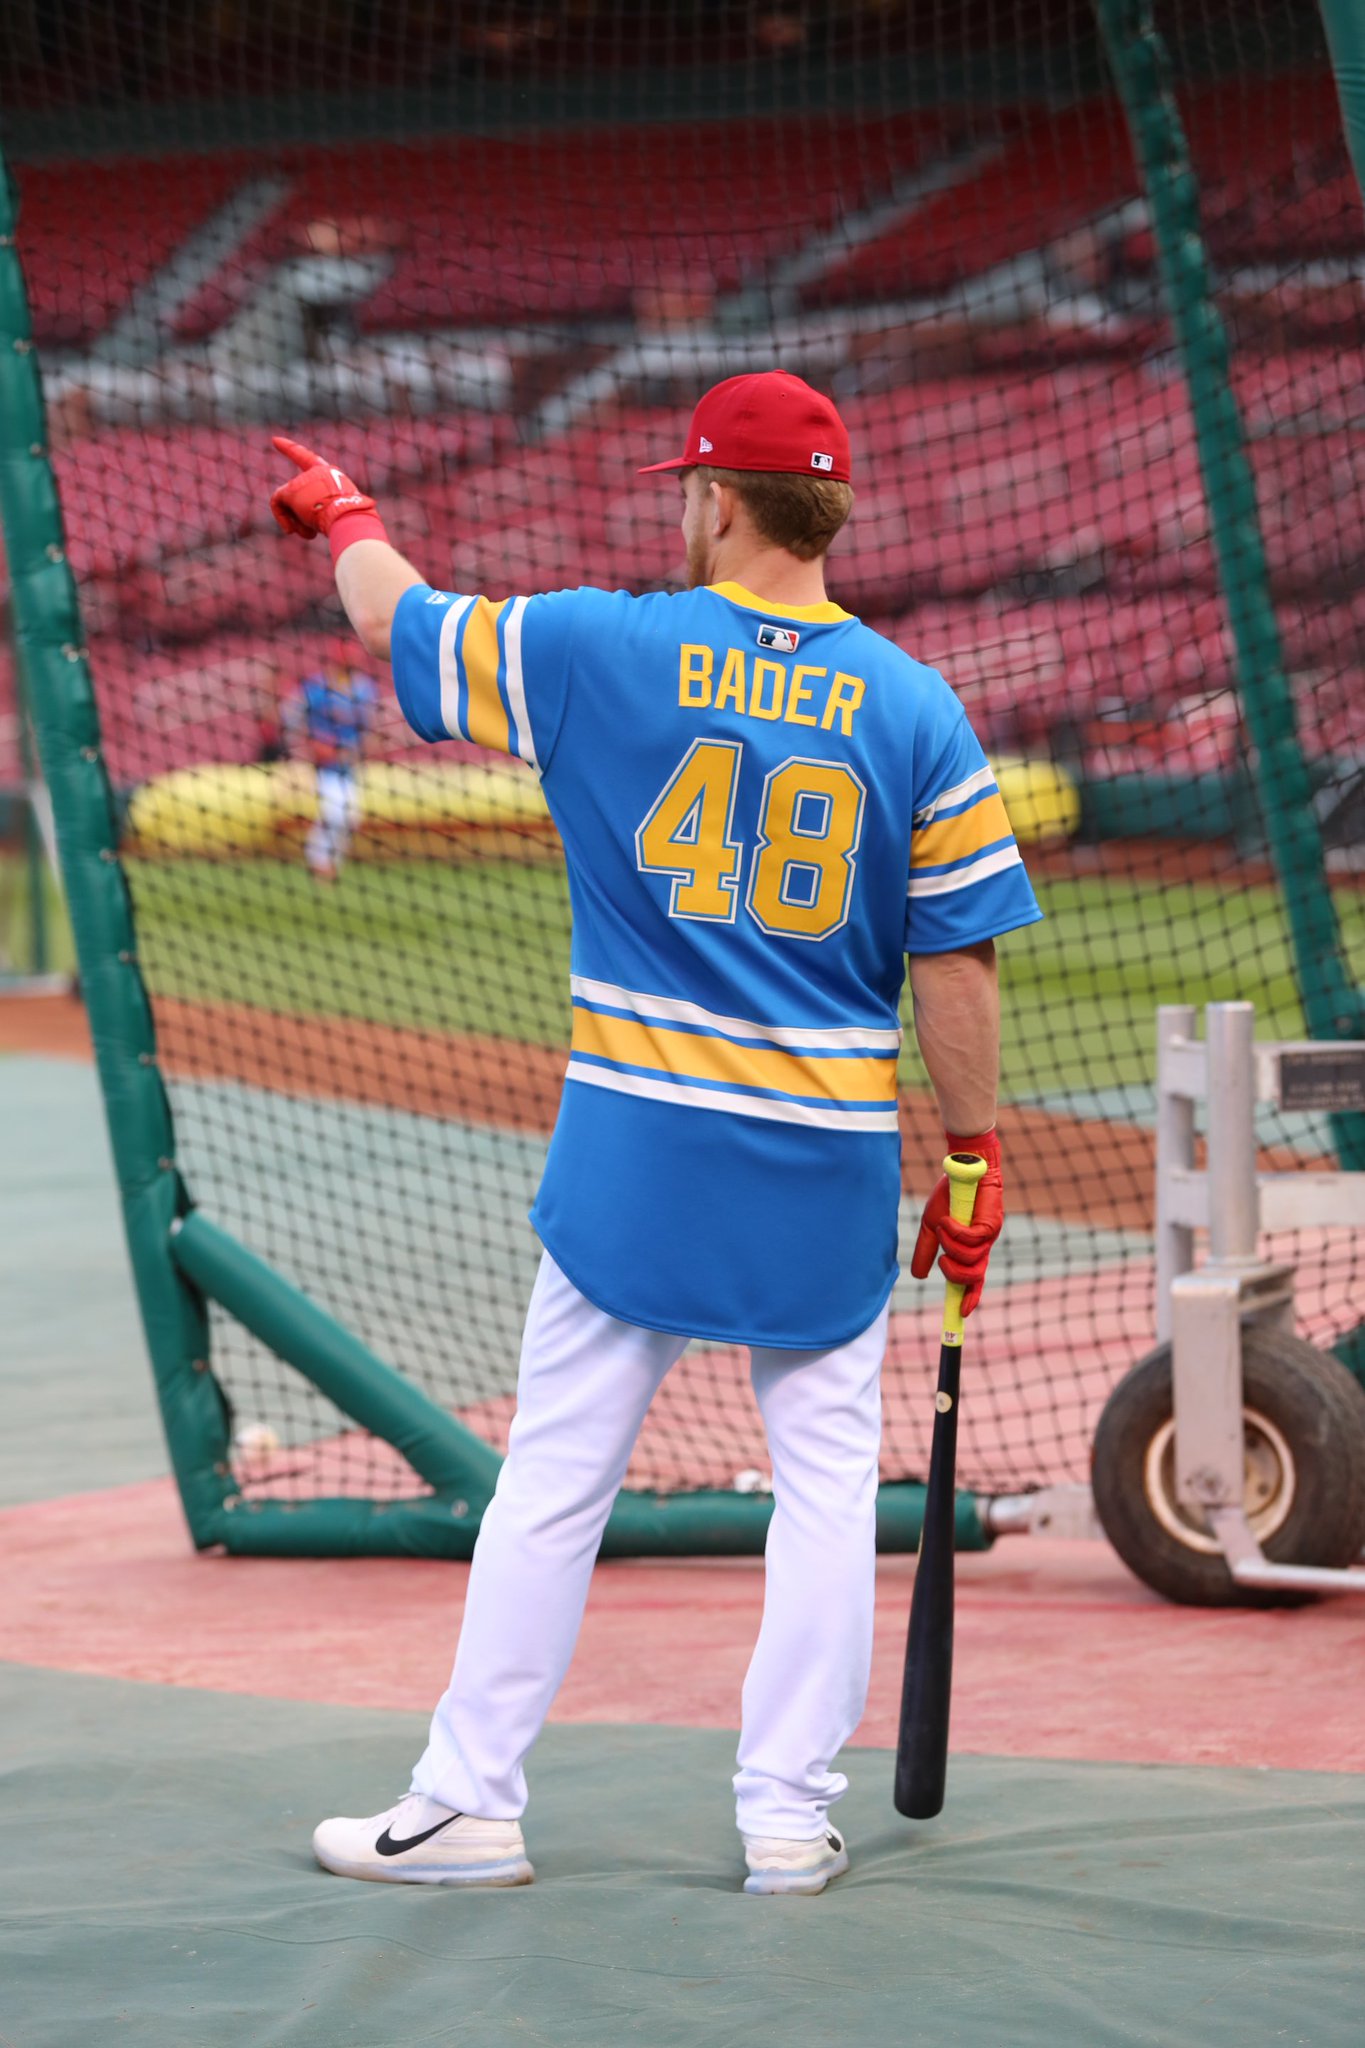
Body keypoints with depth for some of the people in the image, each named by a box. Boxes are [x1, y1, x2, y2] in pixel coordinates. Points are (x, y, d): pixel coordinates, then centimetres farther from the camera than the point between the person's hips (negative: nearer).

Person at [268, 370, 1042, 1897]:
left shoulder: (602, 651, -5)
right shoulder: (917, 712, -3)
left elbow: (394, 622, 11)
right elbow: (956, 964, -2)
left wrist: (346, 517, 32)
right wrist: (973, 1157, 6)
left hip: (638, 1155, 0)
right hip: (831, 1169, 1)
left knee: (551, 1482, 5)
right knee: (825, 1486, 8)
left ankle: (469, 1805, 9)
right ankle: (789, 1816, 8)